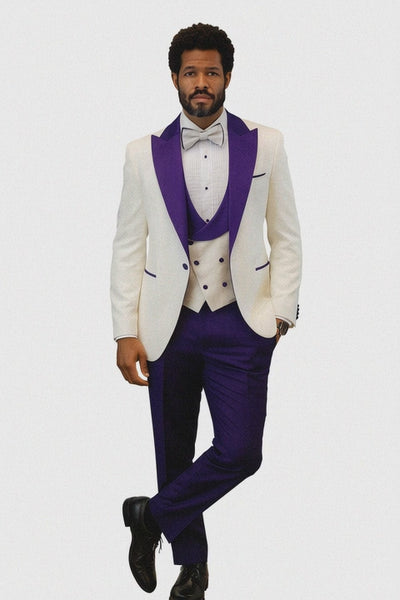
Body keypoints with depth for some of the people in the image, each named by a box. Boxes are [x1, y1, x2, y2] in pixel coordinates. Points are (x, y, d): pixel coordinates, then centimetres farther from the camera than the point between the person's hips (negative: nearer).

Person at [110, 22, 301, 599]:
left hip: (241, 324, -1)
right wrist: (126, 332, -2)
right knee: (175, 451, 10)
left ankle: (153, 515, 14)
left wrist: (280, 310, -4)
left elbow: (285, 236, 6)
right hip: (169, 325, 1)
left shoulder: (265, 144, 1)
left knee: (240, 450, -10)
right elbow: (129, 247, 3)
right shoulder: (144, 153, 2)